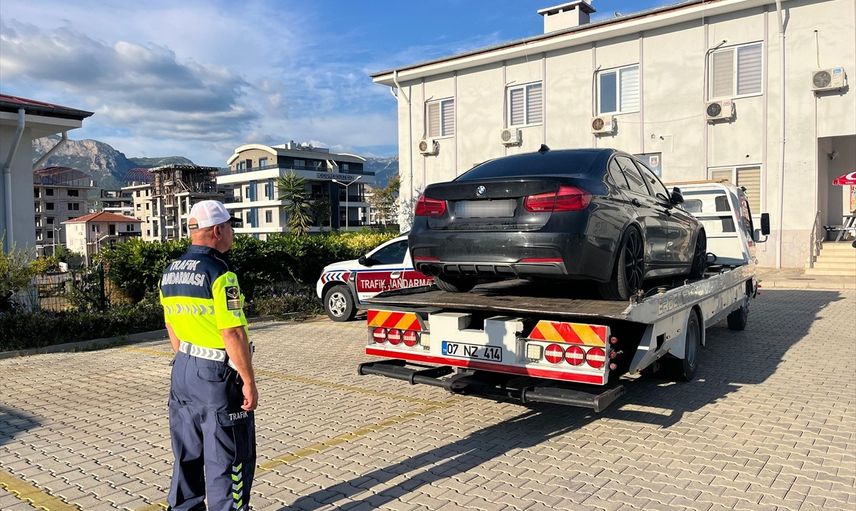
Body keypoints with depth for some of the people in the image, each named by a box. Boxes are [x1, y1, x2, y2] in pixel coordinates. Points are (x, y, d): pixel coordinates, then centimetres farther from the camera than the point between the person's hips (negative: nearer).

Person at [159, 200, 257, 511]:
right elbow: (233, 335, -22)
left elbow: (172, 328, 15)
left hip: (183, 371, 9)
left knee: (188, 453, 21)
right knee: (227, 459, 3)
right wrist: (249, 381, -15)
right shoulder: (219, 274, -19)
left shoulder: (170, 272, 7)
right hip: (218, 375, -8)